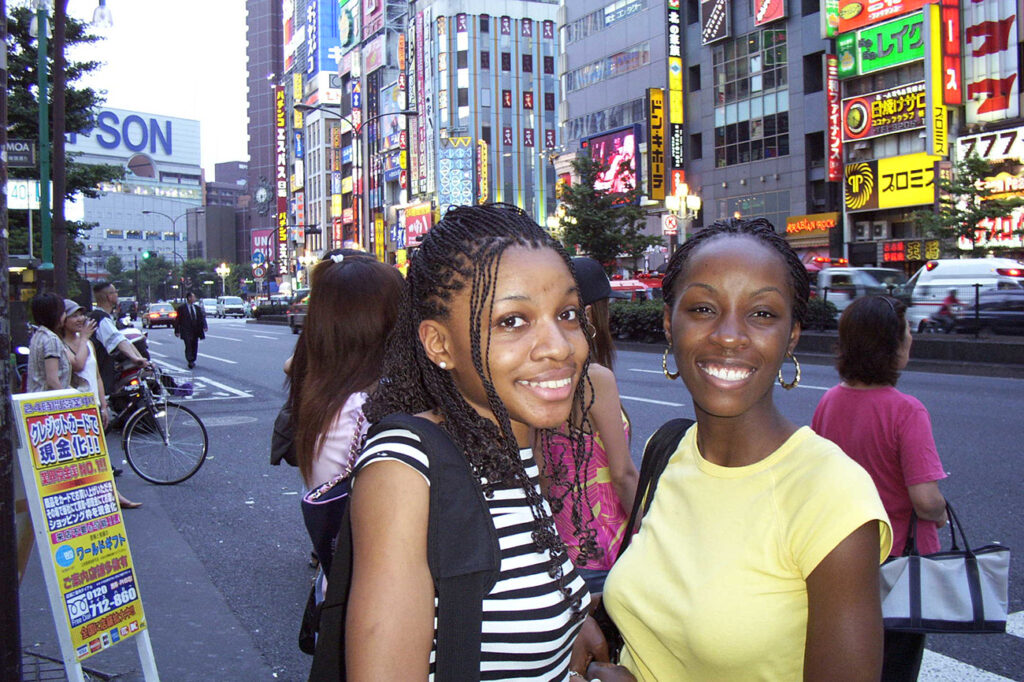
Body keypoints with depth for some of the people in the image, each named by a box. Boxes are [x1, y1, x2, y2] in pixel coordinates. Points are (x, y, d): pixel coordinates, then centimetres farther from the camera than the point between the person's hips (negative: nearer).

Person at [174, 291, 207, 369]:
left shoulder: (197, 308, 13)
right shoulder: (181, 308, -1)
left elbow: (202, 317, 9)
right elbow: (177, 320, 0)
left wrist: (204, 326, -8)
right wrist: (177, 331, -4)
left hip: (196, 331, 5)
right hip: (186, 332, -5)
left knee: (194, 347, 8)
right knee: (188, 346, -13)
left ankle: (192, 361, 21)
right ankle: (190, 361, -17)